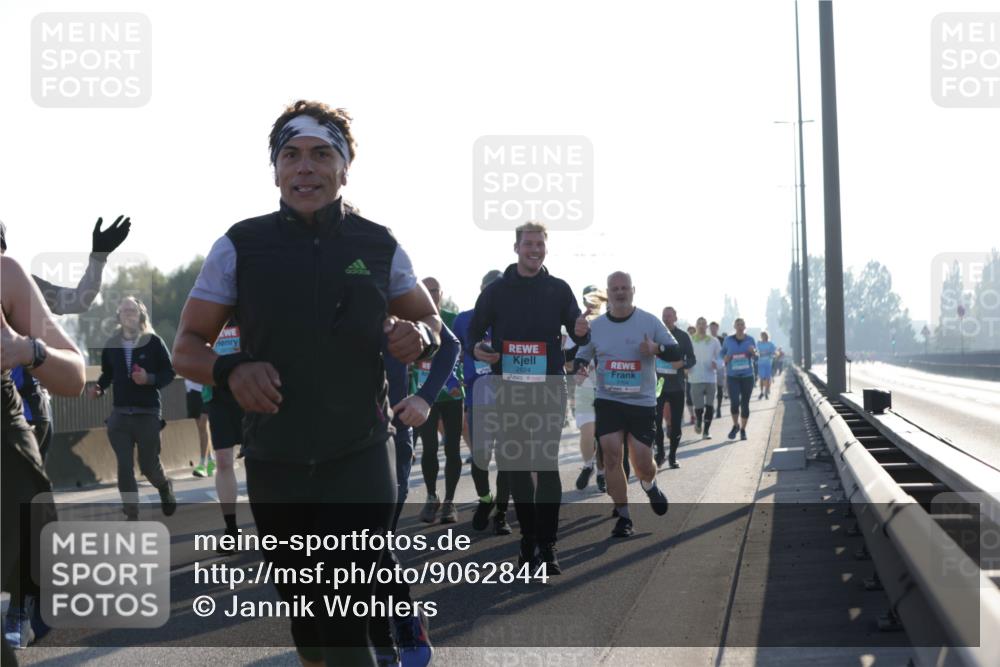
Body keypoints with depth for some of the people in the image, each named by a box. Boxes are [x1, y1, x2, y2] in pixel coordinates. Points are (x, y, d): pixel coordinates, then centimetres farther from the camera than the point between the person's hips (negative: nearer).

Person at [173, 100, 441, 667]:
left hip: (360, 458, -1)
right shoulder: (241, 246, -1)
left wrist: (420, 335, -9)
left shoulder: (379, 247, 1)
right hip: (275, 464, 2)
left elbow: (429, 317, 16)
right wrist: (230, 370, -20)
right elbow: (188, 347, 3)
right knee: (303, 607, 15)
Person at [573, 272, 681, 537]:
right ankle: (623, 517, 1)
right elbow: (582, 355, 15)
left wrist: (657, 349, -22)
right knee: (611, 455, -12)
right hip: (608, 400, 1)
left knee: (642, 463, 0)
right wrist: (580, 368, -9)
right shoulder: (596, 326, 3)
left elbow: (677, 353, -1)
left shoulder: (650, 321, -3)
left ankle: (650, 486, 38)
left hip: (643, 402, -1)